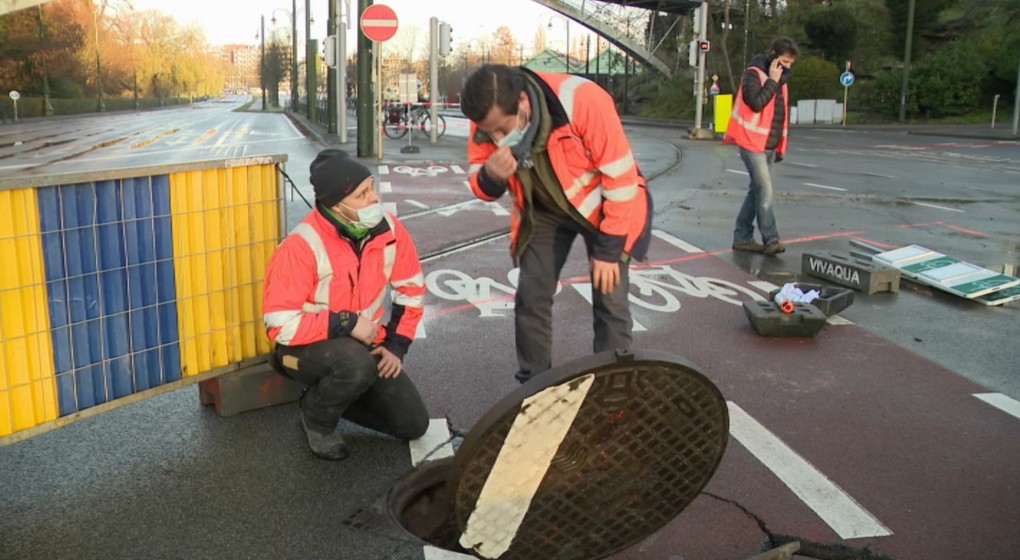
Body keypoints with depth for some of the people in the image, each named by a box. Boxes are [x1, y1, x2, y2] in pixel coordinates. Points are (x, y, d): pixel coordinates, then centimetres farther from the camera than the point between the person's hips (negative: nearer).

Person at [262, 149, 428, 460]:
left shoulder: (389, 229, -11)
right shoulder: (302, 245, -27)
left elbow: (412, 288, 2)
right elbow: (280, 324, -26)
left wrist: (396, 345, -5)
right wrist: (346, 324, -28)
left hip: (366, 345, 5)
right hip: (307, 348, -5)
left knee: (413, 424, 0)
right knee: (357, 364, -39)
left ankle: (334, 394, 21)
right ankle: (316, 415, -4)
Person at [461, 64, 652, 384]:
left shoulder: (583, 101, -35)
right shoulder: (487, 121, -20)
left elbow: (621, 176, -27)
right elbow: (481, 186, -7)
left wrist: (608, 249, -21)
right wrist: (491, 177, -32)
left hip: (600, 207, -3)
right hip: (543, 210, 4)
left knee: (610, 300, -7)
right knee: (530, 297, 1)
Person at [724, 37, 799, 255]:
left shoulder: (781, 78, 17)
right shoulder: (754, 73, -8)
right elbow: (756, 103, -24)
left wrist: (781, 146, 19)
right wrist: (772, 81, -17)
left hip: (769, 145, 8)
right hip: (752, 142, -8)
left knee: (757, 191, 9)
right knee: (765, 192, -12)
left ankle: (742, 237, 15)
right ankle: (771, 239, -10)